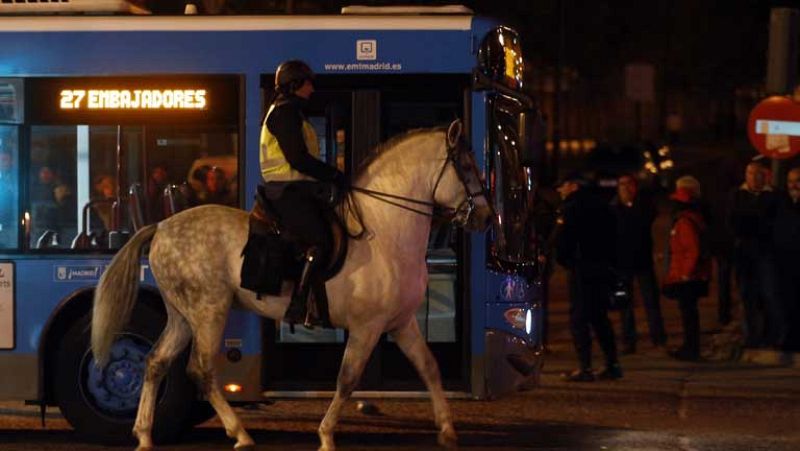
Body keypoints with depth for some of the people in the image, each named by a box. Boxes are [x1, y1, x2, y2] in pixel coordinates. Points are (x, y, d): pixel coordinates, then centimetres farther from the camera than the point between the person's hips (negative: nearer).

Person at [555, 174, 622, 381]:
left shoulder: (571, 208, -8)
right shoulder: (601, 206, 14)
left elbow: (563, 240, -13)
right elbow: (612, 235, 16)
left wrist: (562, 260, 2)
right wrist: (609, 261, 17)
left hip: (581, 269, -7)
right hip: (603, 267, 7)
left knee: (579, 318, -5)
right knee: (599, 316, 14)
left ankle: (585, 368, -11)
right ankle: (612, 364, 12)